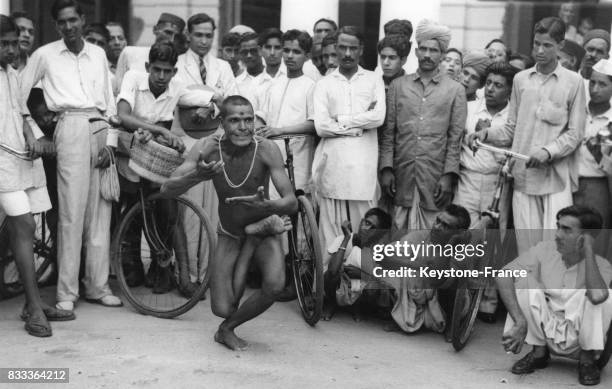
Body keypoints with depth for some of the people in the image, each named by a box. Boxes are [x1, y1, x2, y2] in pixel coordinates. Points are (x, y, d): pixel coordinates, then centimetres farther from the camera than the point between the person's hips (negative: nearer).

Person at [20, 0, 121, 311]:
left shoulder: (98, 54, 17)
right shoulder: (45, 55, 9)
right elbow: (19, 95, 12)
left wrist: (111, 142, 6)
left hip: (102, 129, 4)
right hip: (71, 126, -3)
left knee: (101, 211, 4)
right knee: (72, 212, -9)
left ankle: (98, 285, 12)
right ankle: (66, 292, -3)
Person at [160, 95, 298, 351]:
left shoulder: (266, 149, -24)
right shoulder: (208, 147, -18)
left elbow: (292, 203, -25)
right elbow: (167, 190, -22)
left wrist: (267, 205, -47)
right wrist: (197, 175, -42)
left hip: (263, 231, -1)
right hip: (229, 236, 1)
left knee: (275, 286, -29)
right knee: (222, 309, -8)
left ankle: (226, 329, -1)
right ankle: (240, 277, 30)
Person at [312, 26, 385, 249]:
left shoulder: (374, 80, 12)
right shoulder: (324, 84, 11)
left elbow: (378, 117, -4)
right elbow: (321, 126, -1)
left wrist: (340, 120, -2)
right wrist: (360, 125, -4)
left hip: (364, 165, 0)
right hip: (332, 163, 0)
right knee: (331, 227, 1)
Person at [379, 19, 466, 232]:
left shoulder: (455, 90, 7)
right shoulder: (398, 85, 11)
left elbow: (455, 138, 3)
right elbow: (388, 132, 8)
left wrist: (449, 175, -5)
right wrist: (386, 168, 0)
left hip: (435, 177, -1)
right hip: (402, 175, 1)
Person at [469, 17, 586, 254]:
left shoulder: (573, 82, 2)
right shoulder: (520, 79, 11)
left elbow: (575, 133, 0)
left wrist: (548, 152, -15)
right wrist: (487, 134, -3)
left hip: (557, 176, -2)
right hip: (523, 175, 3)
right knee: (526, 247, 3)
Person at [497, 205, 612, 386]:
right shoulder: (545, 251, -10)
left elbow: (597, 296, -39)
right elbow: (502, 276, -19)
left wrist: (588, 250, -29)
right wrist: (520, 322, -30)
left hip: (577, 342, -2)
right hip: (546, 335, 2)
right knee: (524, 279, -20)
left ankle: (587, 359, -6)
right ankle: (539, 351, -3)